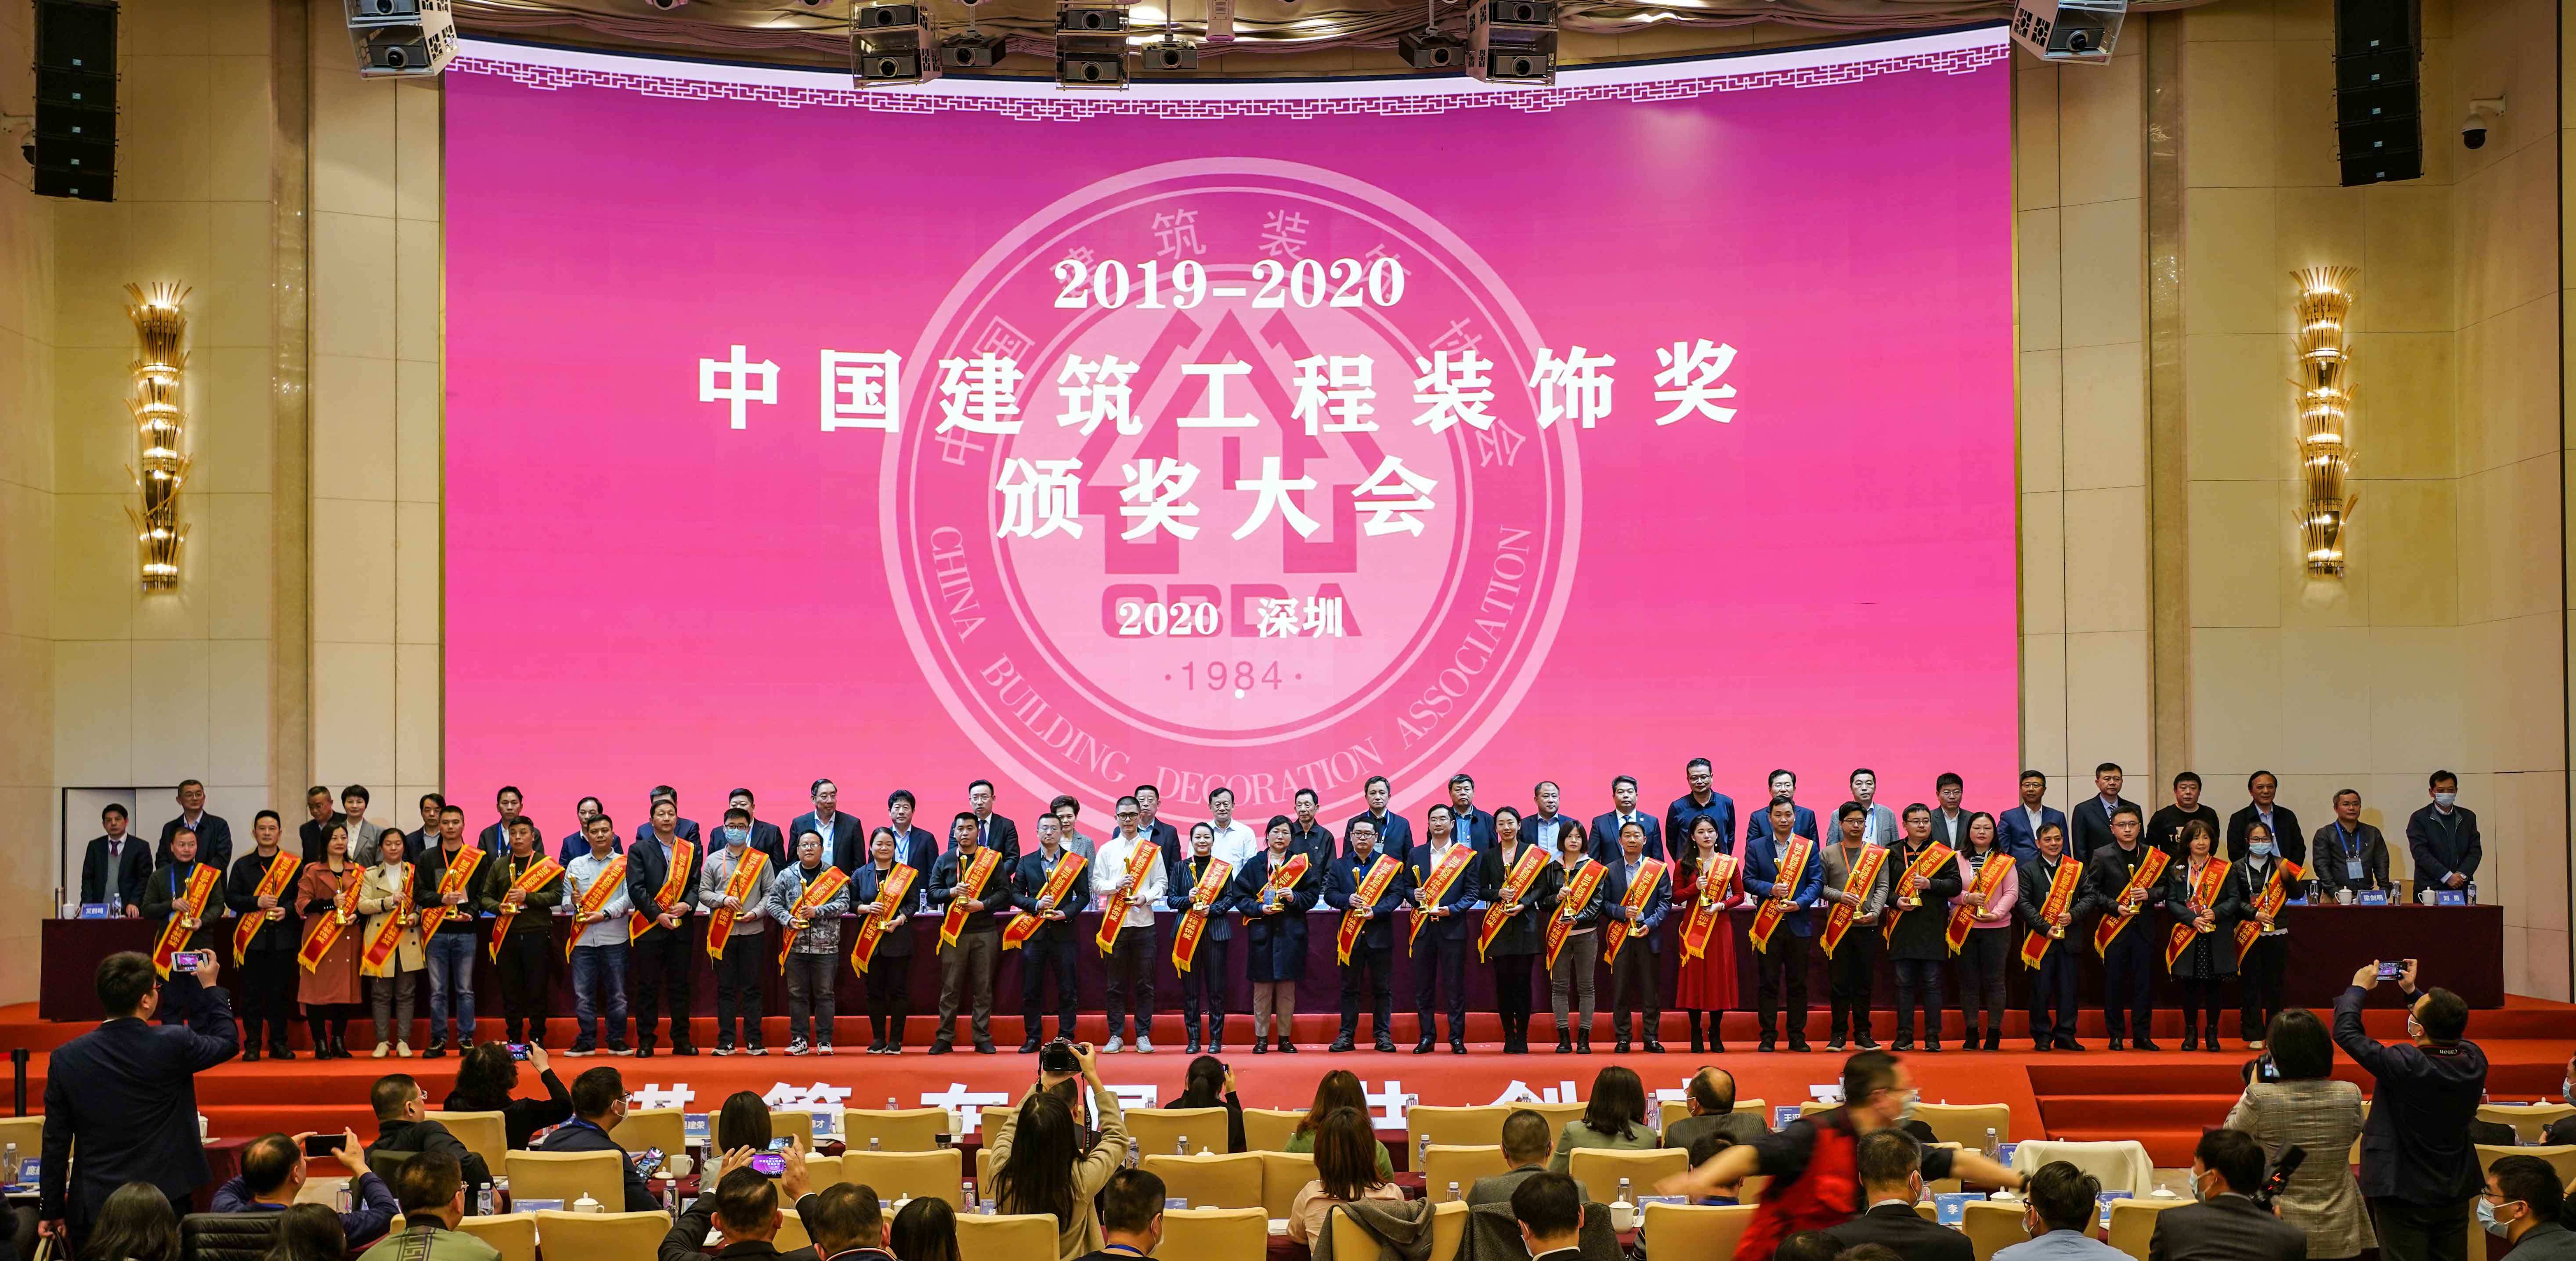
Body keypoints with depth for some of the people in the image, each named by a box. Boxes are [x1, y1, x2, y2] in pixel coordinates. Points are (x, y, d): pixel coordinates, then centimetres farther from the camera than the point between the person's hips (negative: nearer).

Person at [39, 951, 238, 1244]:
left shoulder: (66, 1058, -6)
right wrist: (210, 987, 22)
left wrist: (51, 1210, 9)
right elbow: (228, 1042, 9)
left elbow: (56, 1142, 0)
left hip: (94, 1208, 2)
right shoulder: (173, 1044, -12)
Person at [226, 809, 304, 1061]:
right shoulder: (242, 865, 9)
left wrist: (287, 910, -12)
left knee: (280, 992, 2)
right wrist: (257, 902, -11)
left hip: (283, 937, 0)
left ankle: (279, 1043, 9)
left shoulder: (294, 865, 7)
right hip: (252, 938, 0)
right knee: (252, 993, 0)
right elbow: (231, 898, 4)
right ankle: (252, 1045, 5)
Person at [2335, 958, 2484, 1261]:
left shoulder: (2406, 1066, -28)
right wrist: (2412, 992, 19)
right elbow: (2451, 1031, 14)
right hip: (2456, 1191, 6)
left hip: (2406, 1193, -6)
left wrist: (2359, 988, -4)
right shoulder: (2474, 1061, -11)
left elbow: (2346, 1032, -19)